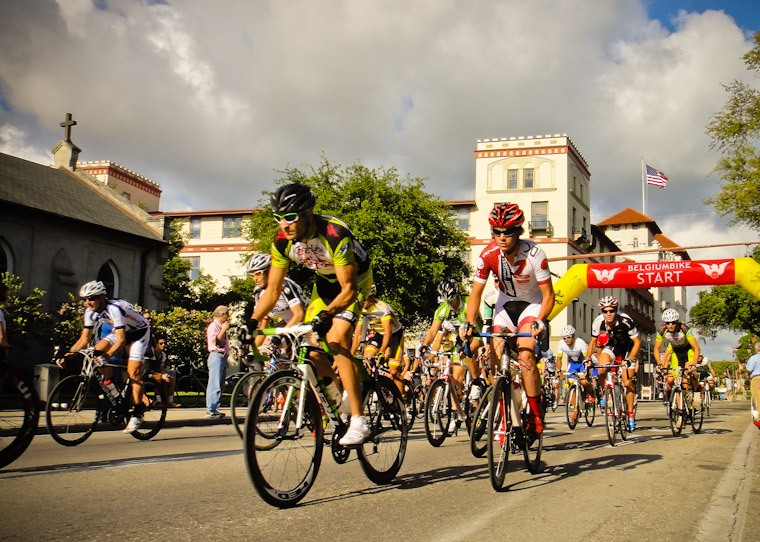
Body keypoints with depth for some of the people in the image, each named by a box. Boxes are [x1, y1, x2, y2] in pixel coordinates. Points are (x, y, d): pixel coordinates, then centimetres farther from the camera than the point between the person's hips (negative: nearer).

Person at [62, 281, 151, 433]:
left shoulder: (113, 309, -35)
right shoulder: (90, 312, -13)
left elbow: (121, 341, -40)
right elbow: (84, 339, -7)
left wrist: (106, 356, -54)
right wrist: (67, 355, -19)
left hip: (139, 331, -7)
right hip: (121, 331, 7)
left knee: (133, 372, -18)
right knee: (96, 353, -18)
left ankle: (137, 414, -7)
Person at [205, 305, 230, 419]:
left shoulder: (221, 326, 22)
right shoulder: (214, 326, -8)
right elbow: (216, 342, -21)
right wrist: (224, 330, -19)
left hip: (223, 356, 10)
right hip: (216, 356, -10)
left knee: (220, 385, 10)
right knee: (214, 384, -13)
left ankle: (214, 409, 15)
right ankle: (210, 410, -14)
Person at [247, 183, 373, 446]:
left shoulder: (335, 235, -37)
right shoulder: (282, 241, -19)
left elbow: (349, 289, -35)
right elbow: (273, 290, -10)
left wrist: (327, 315, -50)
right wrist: (252, 321, -21)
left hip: (355, 280, -6)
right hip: (325, 280, 6)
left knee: (336, 340, -23)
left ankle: (359, 422, -22)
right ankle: (340, 397, 16)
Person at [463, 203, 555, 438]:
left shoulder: (533, 254, -29)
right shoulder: (488, 255, -21)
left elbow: (548, 295, -22)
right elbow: (476, 293, -12)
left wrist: (538, 322, -37)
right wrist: (470, 324, -25)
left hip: (532, 305, -4)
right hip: (506, 305, 4)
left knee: (525, 357, -24)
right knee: (496, 363, -7)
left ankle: (536, 414, -11)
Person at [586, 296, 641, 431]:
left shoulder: (626, 321, -33)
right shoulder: (598, 322, -24)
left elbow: (637, 342, -25)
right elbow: (593, 342, -8)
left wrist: (629, 359, -36)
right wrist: (587, 358, -21)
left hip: (627, 350, -2)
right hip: (611, 347, 2)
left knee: (627, 383, -8)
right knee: (601, 371, -26)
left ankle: (631, 414, 7)